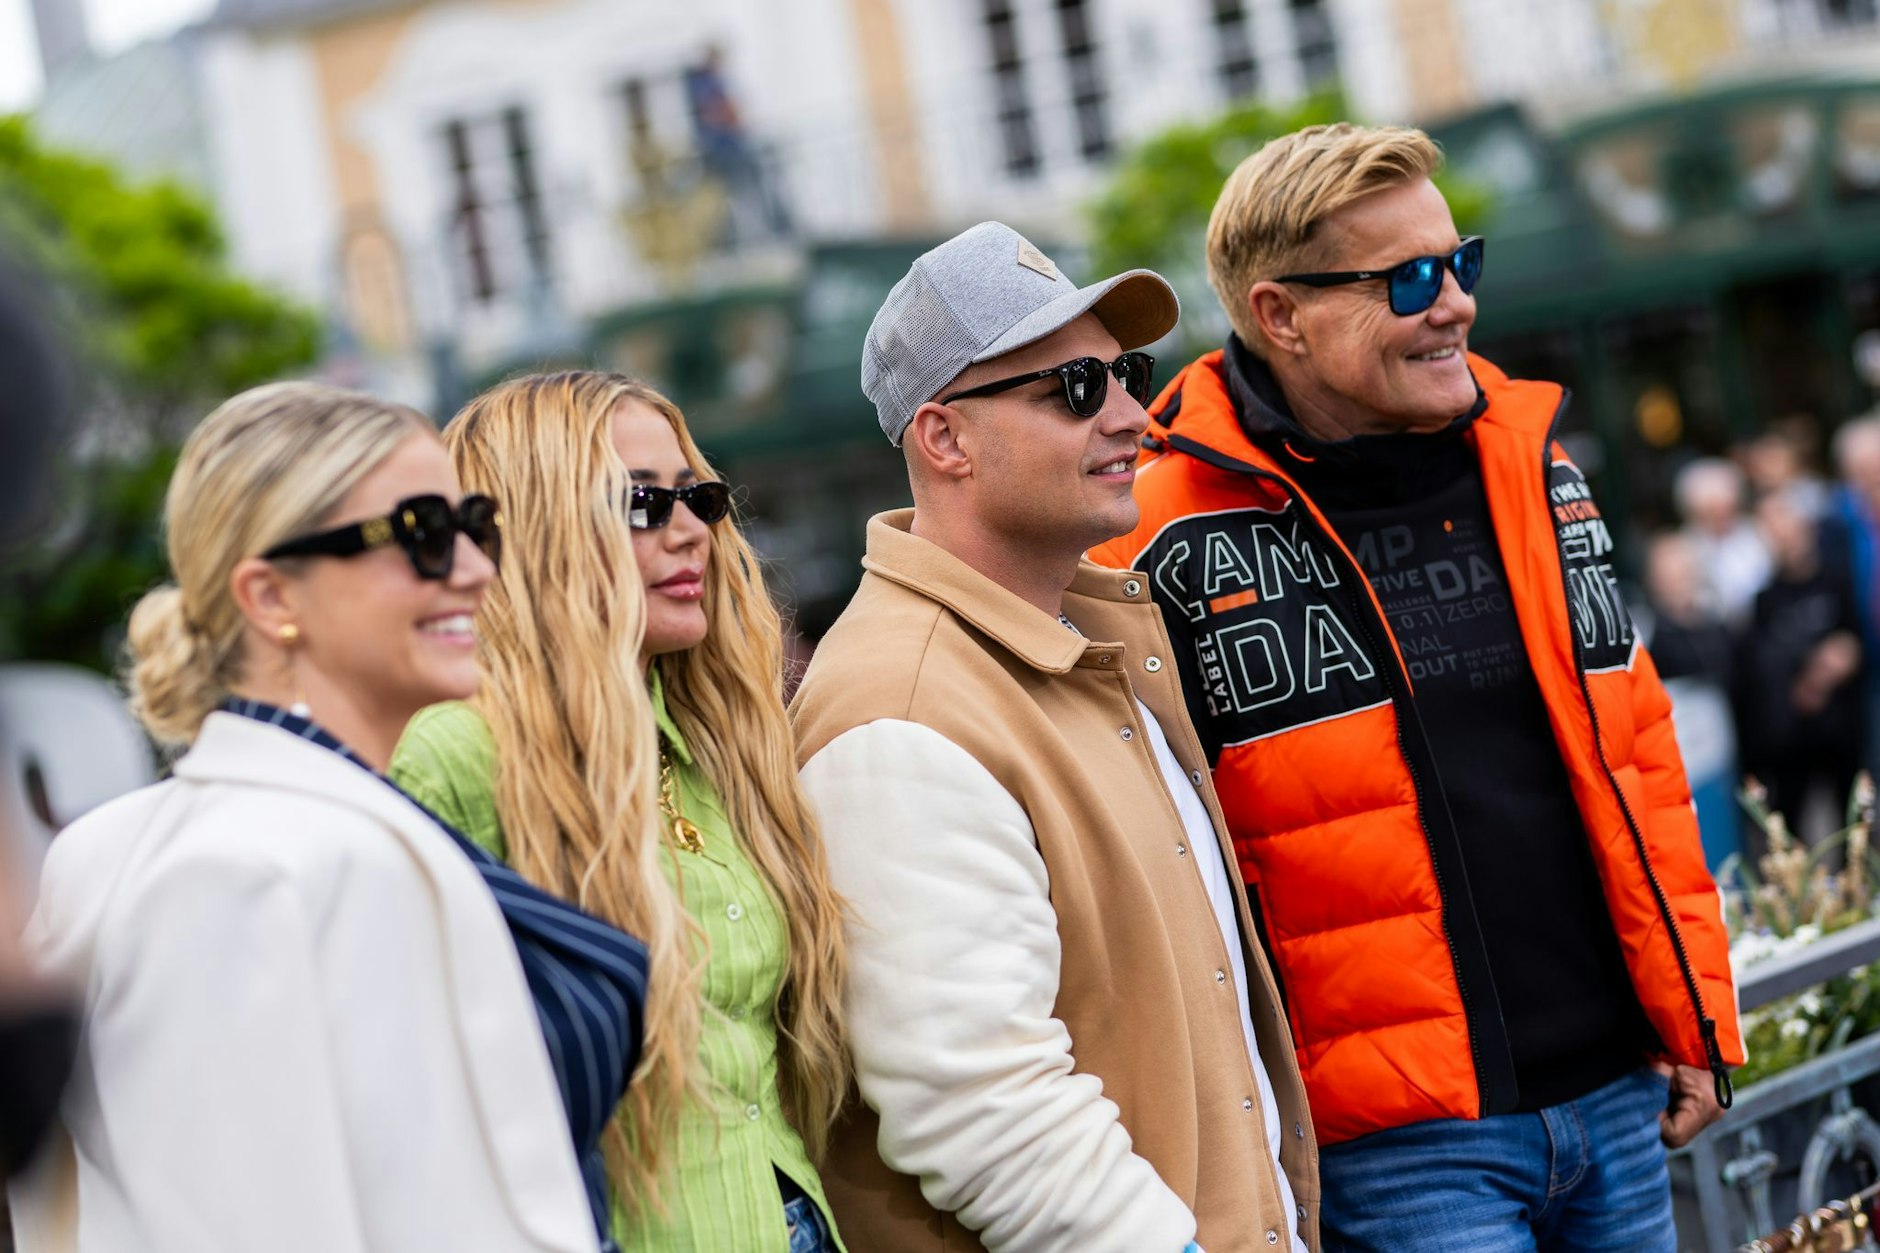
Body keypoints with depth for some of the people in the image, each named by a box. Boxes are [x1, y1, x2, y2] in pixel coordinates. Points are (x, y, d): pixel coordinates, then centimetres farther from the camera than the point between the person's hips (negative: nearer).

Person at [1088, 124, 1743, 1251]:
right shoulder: (1174, 545, -10)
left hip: (1618, 1094, 6)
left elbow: (1632, 744, 15)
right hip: (1399, 1146, -6)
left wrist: (1697, 1019, 13)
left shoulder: (1533, 463, 9)